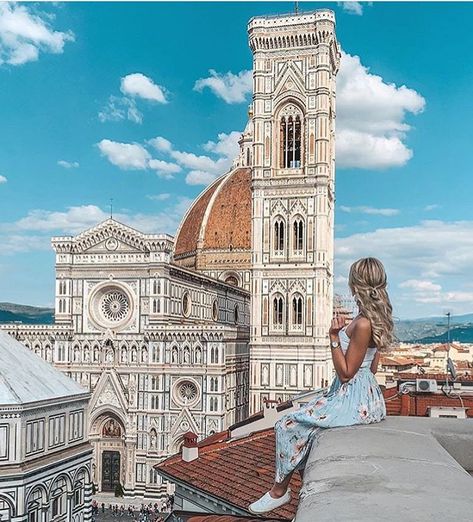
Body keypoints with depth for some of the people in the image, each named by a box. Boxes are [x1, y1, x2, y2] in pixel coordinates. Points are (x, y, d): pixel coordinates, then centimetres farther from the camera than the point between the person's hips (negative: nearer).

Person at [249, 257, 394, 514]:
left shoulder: (362, 324, -23)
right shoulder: (378, 319, 7)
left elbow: (346, 373, -19)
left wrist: (334, 338, -20)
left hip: (353, 401, -10)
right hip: (366, 395, 10)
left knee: (289, 425, -6)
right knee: (304, 423, 18)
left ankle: (279, 490, 8)